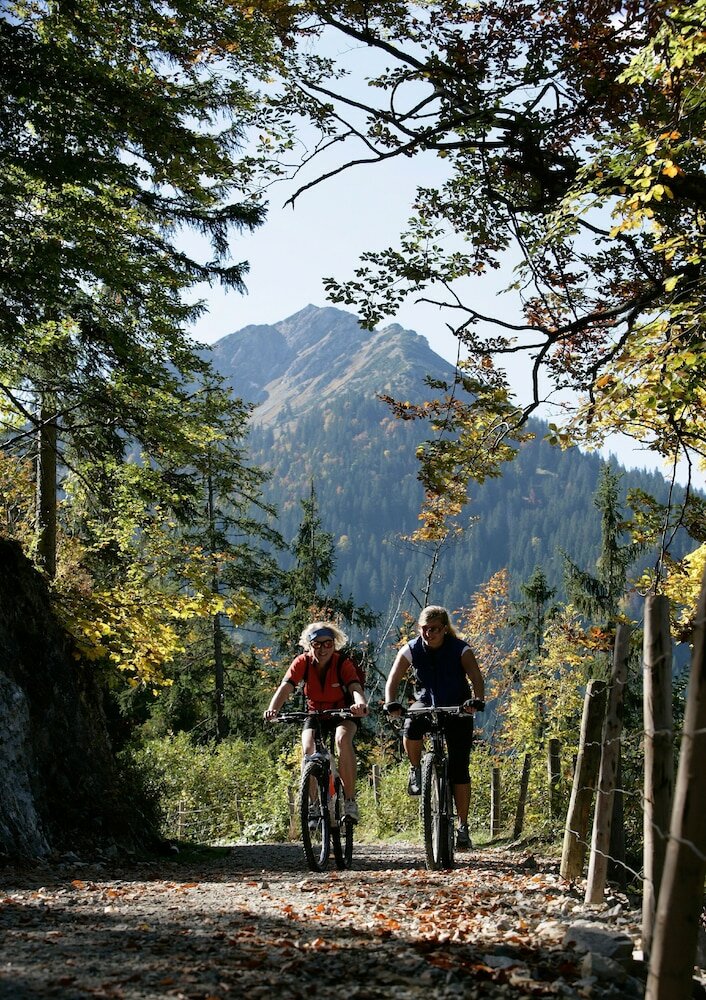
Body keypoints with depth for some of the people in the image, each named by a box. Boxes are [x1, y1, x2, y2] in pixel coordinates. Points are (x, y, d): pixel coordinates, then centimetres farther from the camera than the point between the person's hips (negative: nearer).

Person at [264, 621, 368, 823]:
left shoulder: (343, 663, -22)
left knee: (342, 739, -33)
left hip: (343, 714, -2)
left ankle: (350, 801, -23)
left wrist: (360, 703, -62)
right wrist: (272, 709, -52)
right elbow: (285, 687, -31)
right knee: (308, 750, -24)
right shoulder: (302, 662, -18)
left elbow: (355, 688, -38)